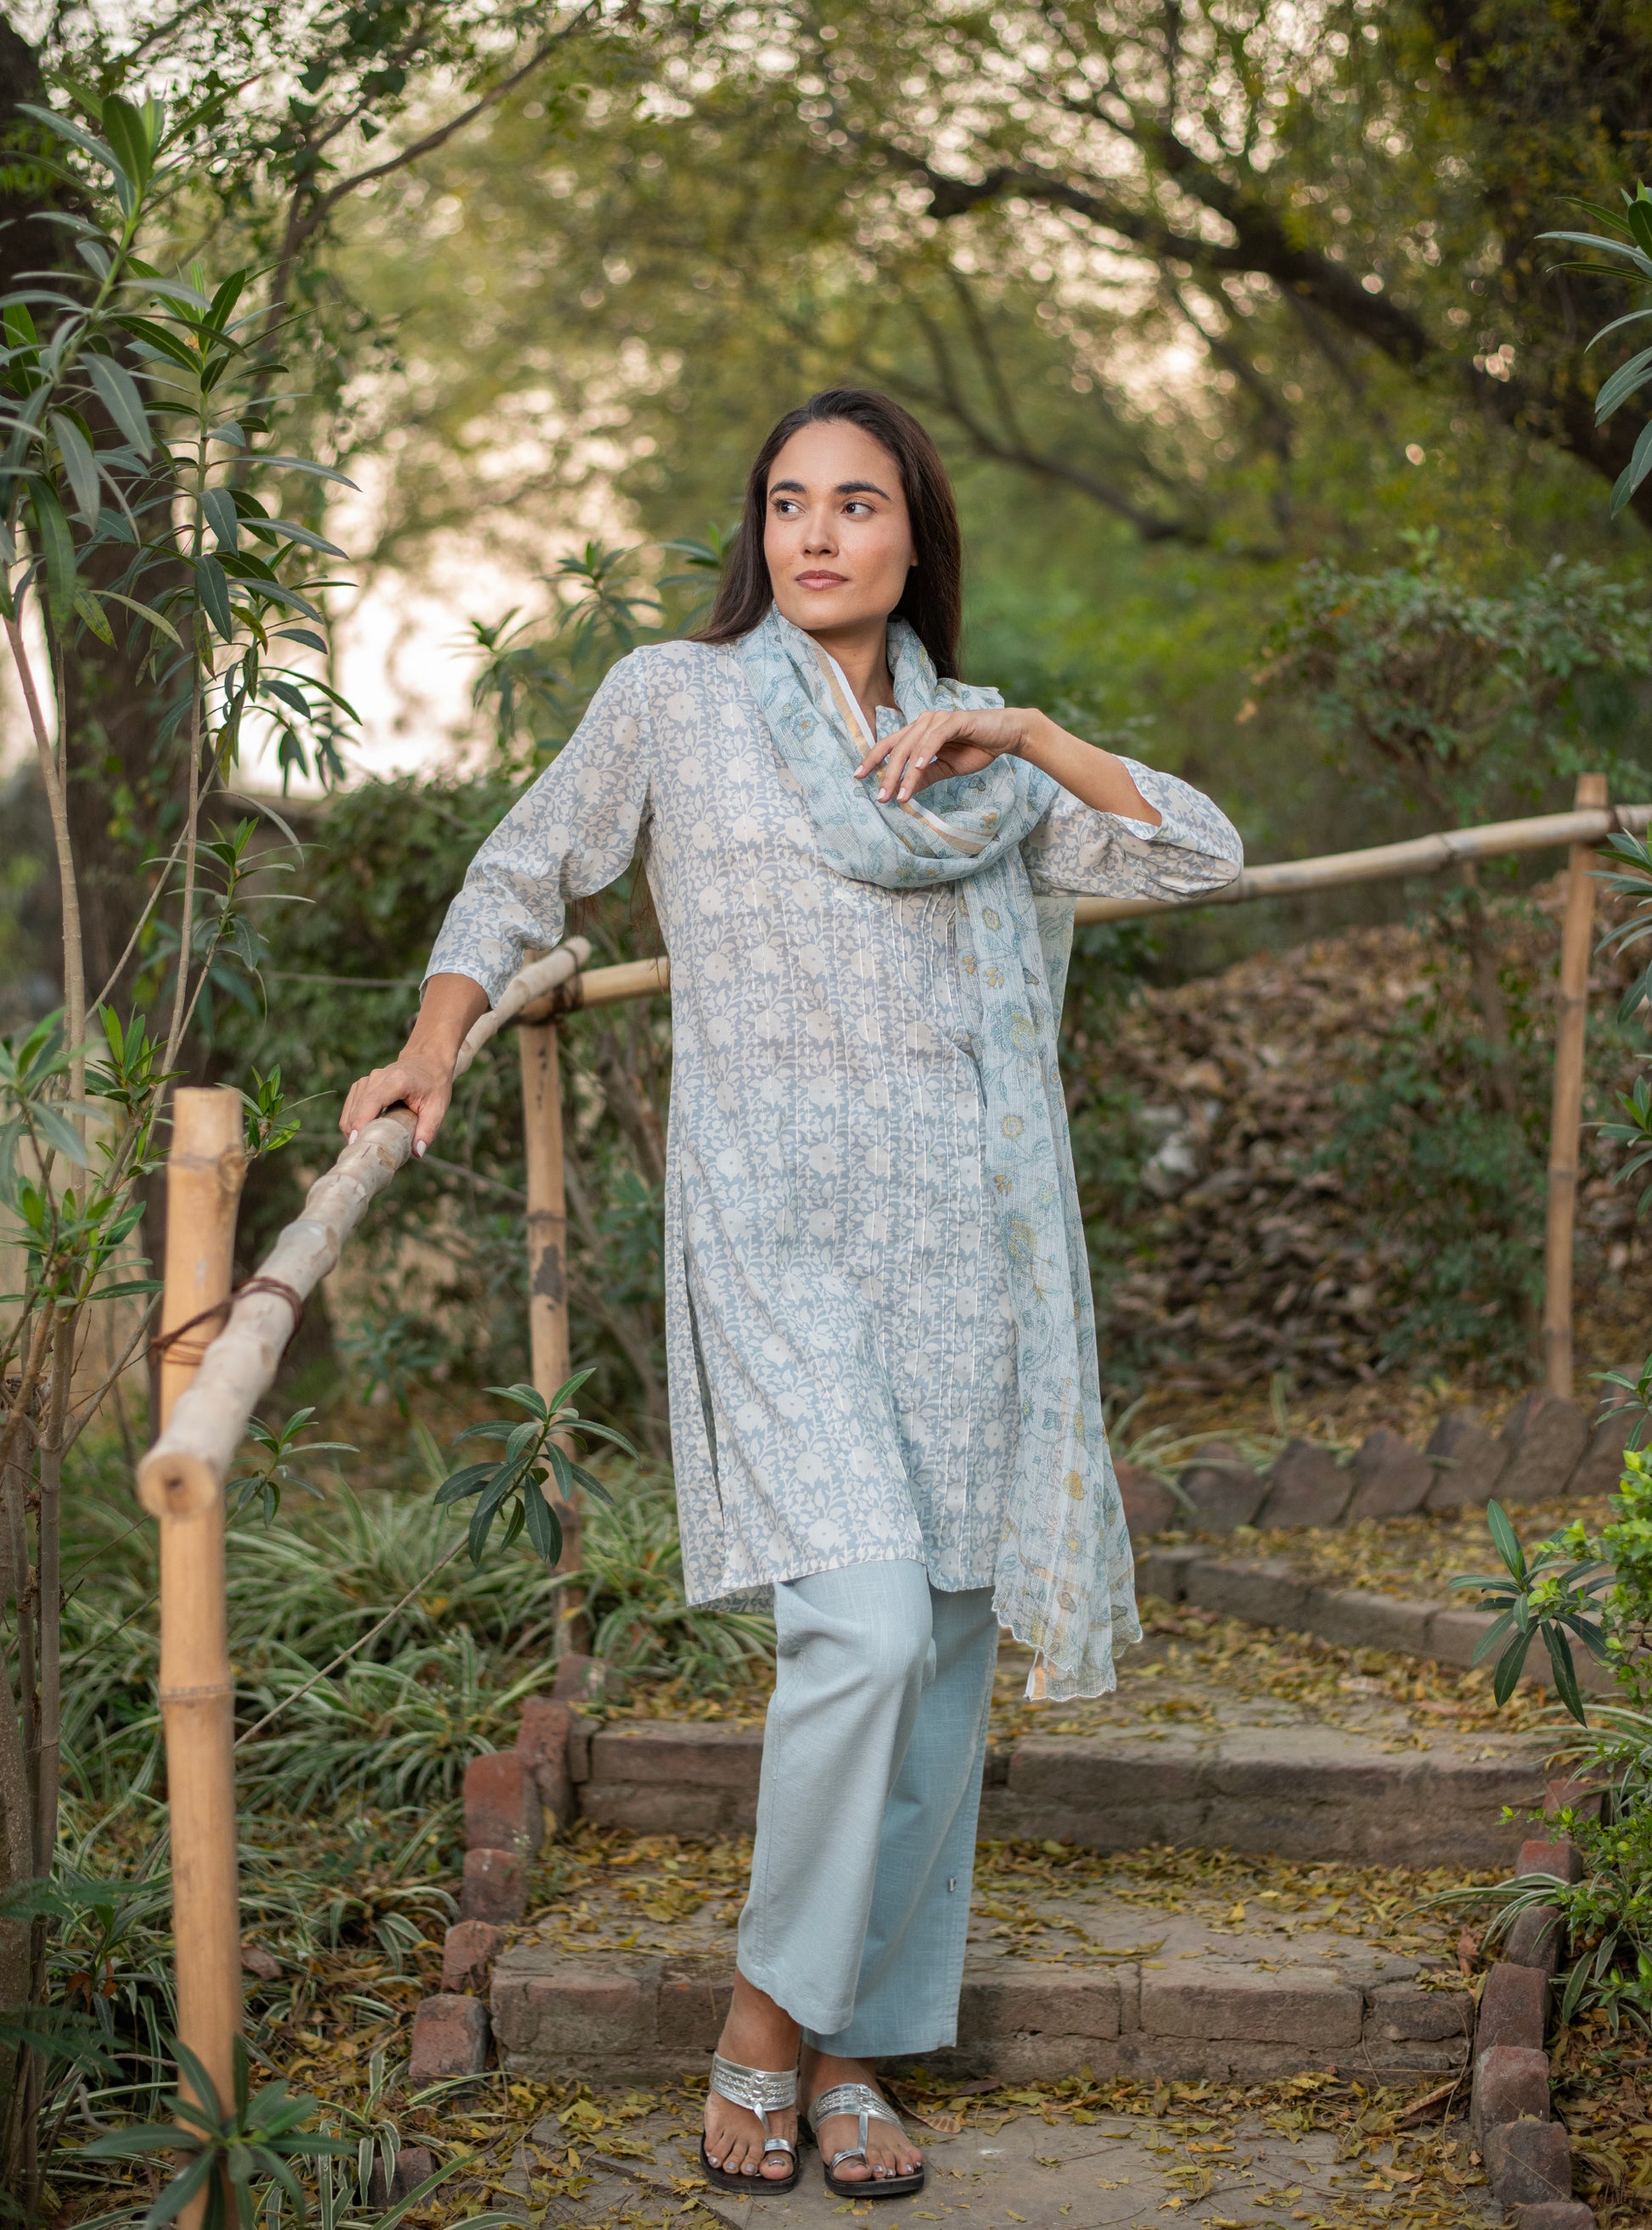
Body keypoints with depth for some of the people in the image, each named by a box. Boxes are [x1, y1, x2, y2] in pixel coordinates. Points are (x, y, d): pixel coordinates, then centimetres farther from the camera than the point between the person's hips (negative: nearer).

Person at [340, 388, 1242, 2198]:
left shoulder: (970, 753, 15)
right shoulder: (674, 700, 7)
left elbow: (1199, 854, 11)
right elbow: (525, 873, 16)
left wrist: (1025, 739, 0)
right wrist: (435, 1045, 3)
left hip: (970, 1234, 4)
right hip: (779, 1229, -4)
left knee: (946, 1652, 5)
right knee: (865, 1622, -19)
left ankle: (853, 2047, 18)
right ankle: (766, 2011, 2)